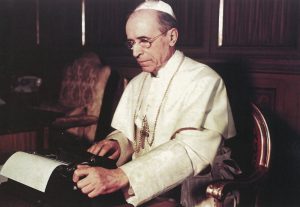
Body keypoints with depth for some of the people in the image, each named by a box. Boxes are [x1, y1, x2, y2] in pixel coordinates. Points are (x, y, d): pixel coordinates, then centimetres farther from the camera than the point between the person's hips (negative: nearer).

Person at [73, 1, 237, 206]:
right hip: (136, 190, 6)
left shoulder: (203, 81, -14)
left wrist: (119, 177, -36)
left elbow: (192, 150, -27)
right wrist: (115, 143, -9)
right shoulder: (136, 83, 10)